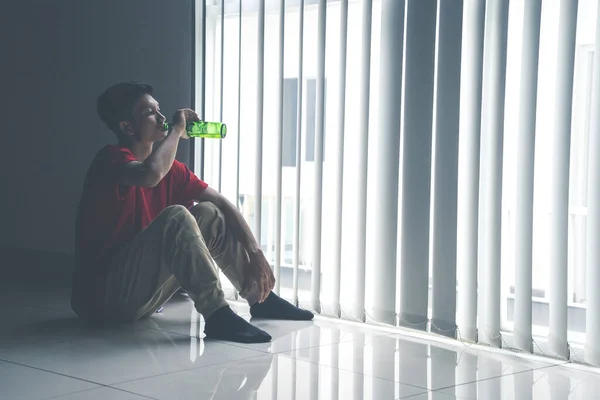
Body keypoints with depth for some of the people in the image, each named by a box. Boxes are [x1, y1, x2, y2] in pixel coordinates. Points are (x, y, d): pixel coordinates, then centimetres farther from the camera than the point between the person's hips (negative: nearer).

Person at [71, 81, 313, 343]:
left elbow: (220, 202, 8)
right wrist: (176, 130, -19)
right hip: (104, 295, -8)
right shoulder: (111, 159, -14)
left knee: (209, 213, 5)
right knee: (176, 216, -27)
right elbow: (151, 174, -37)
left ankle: (260, 298, 8)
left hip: (142, 290, 8)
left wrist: (255, 253, -4)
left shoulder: (169, 167, 9)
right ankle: (217, 315, -31)